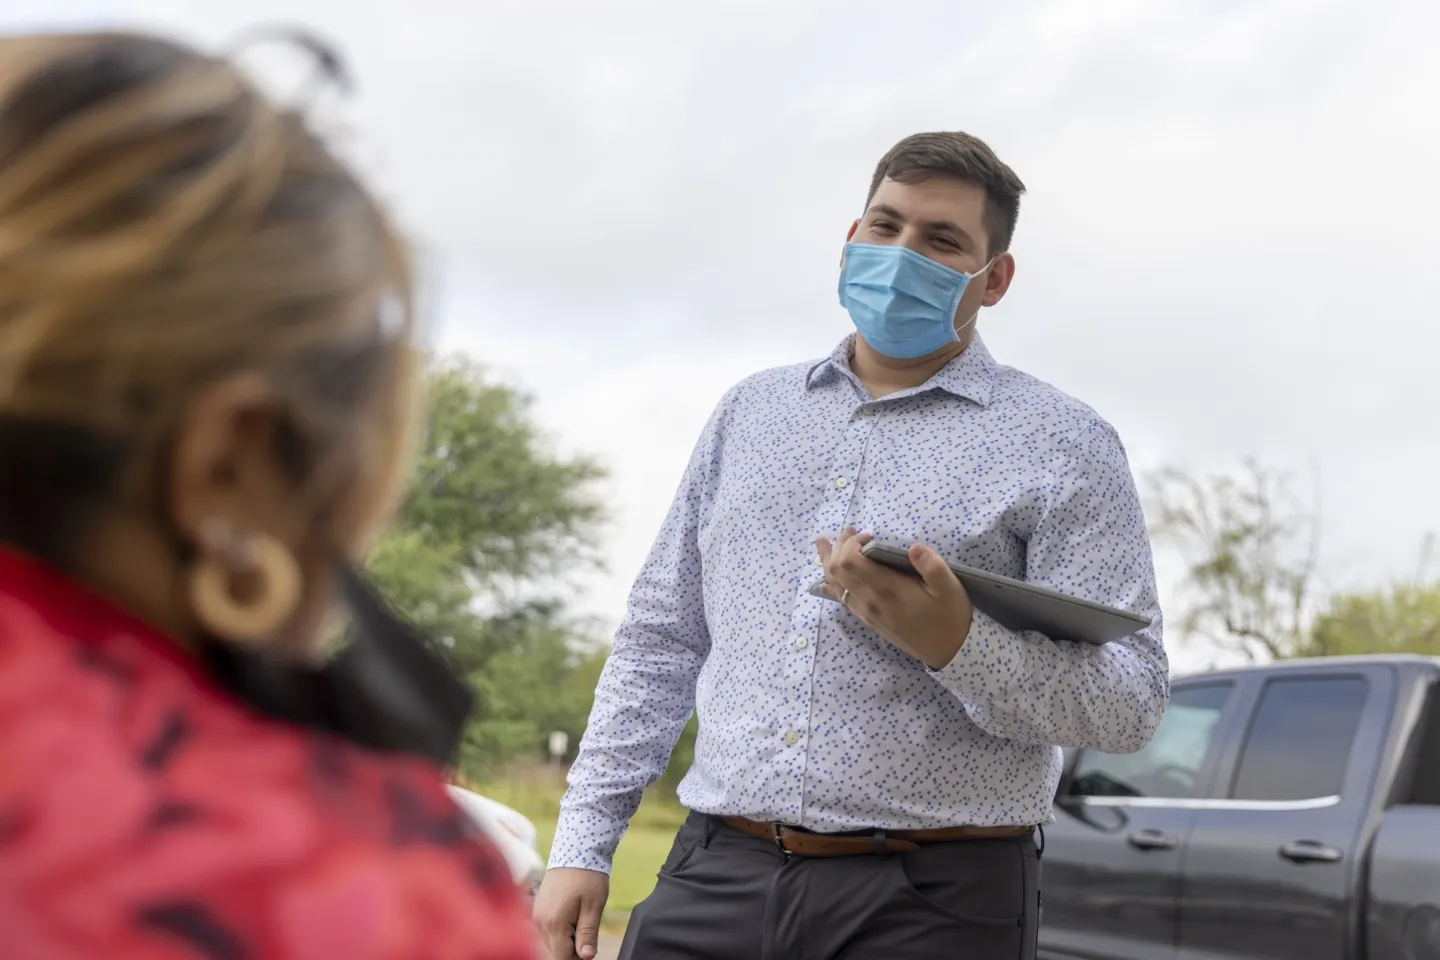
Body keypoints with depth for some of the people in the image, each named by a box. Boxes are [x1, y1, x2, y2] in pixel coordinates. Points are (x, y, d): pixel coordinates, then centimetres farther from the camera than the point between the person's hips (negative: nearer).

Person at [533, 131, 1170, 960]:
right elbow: (660, 643, 17)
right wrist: (582, 845, 10)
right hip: (716, 878, 4)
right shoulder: (753, 412, 14)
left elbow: (1132, 704, -6)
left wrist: (956, 644, -22)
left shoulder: (1060, 445, 0)